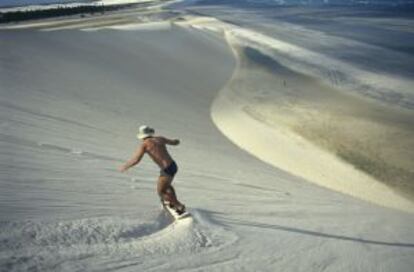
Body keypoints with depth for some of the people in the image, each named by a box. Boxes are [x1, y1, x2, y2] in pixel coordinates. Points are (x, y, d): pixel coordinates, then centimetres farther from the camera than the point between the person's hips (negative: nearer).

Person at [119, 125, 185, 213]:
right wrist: (176, 141, 50)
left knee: (161, 192, 11)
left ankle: (180, 206, 14)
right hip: (173, 165, 7)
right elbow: (173, 142, 26)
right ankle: (175, 202, 44)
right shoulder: (160, 139, 9)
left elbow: (136, 160, -16)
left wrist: (124, 167, -2)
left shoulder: (144, 145, -8)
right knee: (166, 185, 31)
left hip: (167, 170, -7)